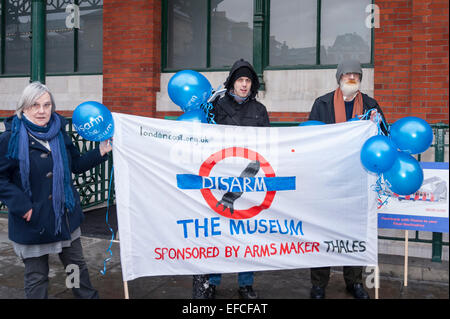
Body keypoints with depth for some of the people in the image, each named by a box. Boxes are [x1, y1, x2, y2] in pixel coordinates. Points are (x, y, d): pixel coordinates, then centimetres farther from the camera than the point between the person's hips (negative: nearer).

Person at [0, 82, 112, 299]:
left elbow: (76, 165, 12)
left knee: (77, 266, 20)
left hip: (65, 216, 5)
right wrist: (21, 205, -21)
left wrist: (100, 152, 0)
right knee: (36, 277, 10)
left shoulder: (59, 133, 3)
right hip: (33, 221, -5)